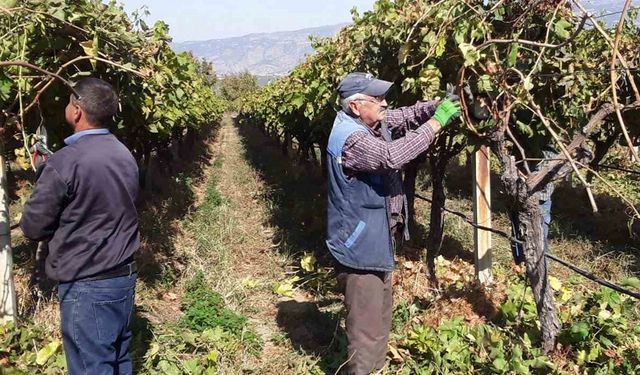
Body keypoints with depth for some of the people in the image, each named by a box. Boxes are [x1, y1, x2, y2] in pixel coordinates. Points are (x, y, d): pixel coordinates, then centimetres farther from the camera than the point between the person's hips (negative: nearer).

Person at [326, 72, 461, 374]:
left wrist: (439, 106, -13)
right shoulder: (350, 137, -26)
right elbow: (392, 155, -38)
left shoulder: (371, 121, 3)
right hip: (359, 245, -10)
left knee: (381, 312, 25)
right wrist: (437, 122, -31)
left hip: (376, 240, 10)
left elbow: (407, 115, 7)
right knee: (366, 324, 0)